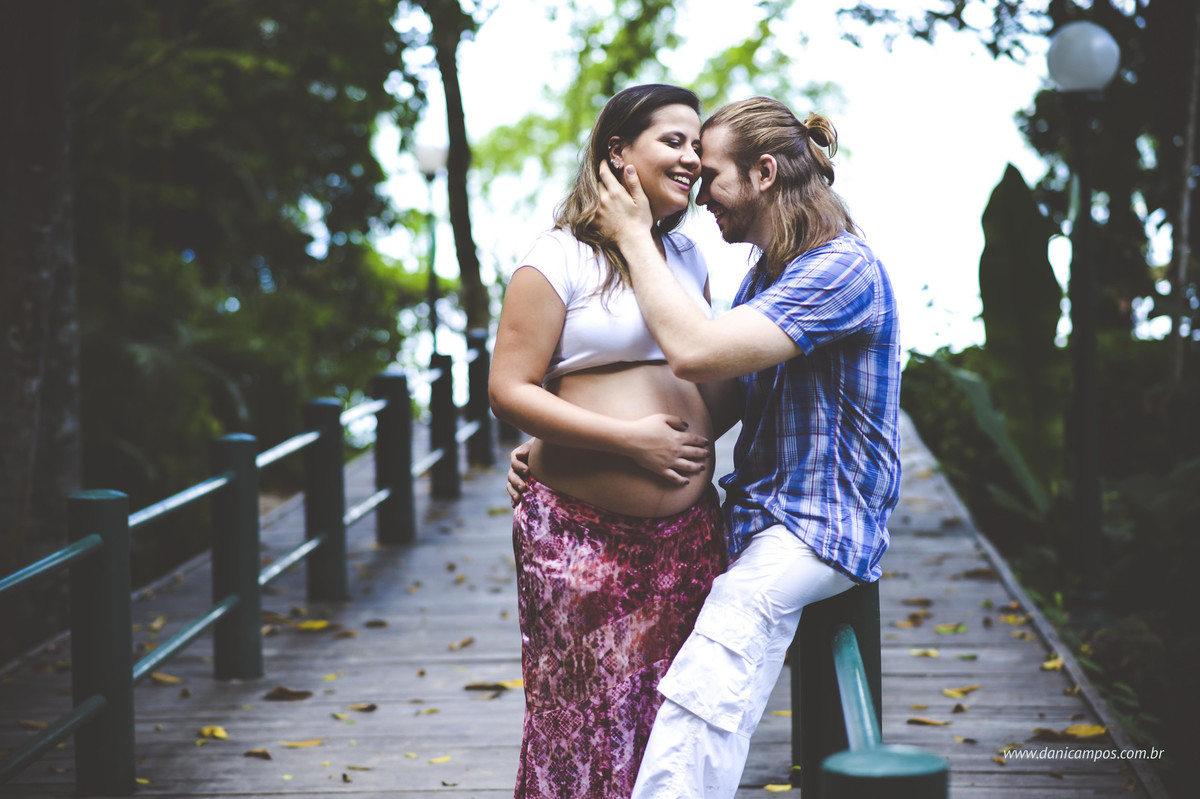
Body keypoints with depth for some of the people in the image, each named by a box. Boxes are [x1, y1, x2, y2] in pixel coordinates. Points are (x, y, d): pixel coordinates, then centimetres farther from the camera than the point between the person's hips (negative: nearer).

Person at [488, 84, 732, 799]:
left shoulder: (688, 257, 14)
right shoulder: (561, 258, -6)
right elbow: (509, 389, -10)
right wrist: (627, 438, -17)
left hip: (688, 533, 6)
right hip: (583, 536, -6)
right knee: (584, 717, -1)